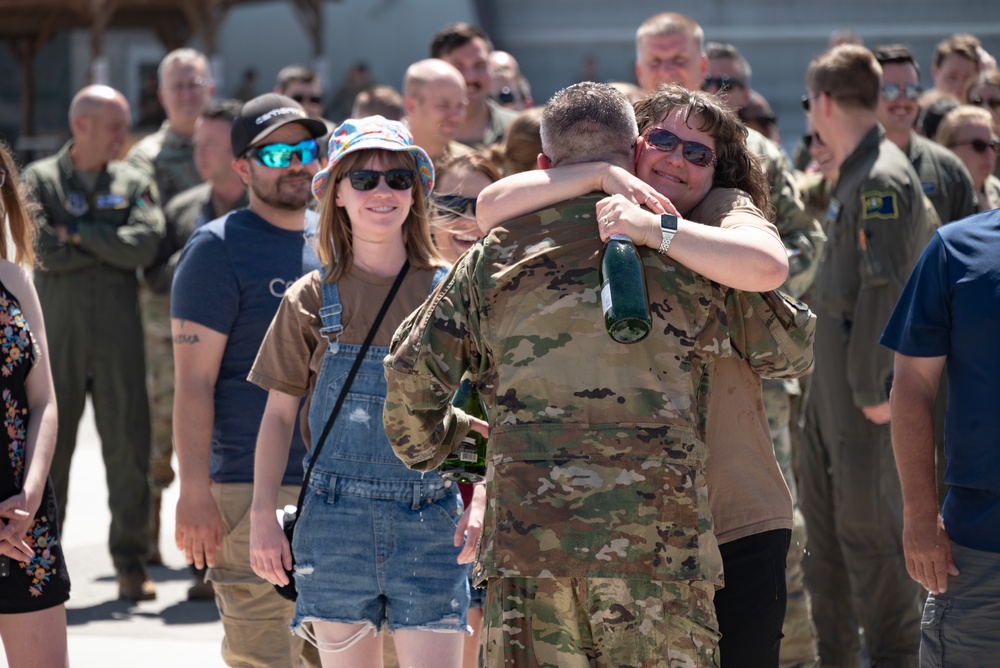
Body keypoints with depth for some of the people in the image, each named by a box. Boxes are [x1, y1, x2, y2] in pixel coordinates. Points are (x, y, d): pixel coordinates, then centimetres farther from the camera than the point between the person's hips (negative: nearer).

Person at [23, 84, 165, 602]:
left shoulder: (135, 183, 8)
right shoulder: (39, 180, 3)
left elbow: (145, 244, -9)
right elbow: (43, 250, -11)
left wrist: (79, 234, -9)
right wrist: (109, 245, -6)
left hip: (118, 335, 1)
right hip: (56, 332, -1)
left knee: (129, 447, -1)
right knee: (48, 448, 3)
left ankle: (131, 563, 6)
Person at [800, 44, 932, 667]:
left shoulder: (883, 180, -17)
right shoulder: (856, 176, 14)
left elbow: (886, 288, -22)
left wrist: (872, 387, -22)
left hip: (869, 388, -10)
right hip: (834, 383, 10)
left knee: (871, 528, -6)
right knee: (827, 525, 16)